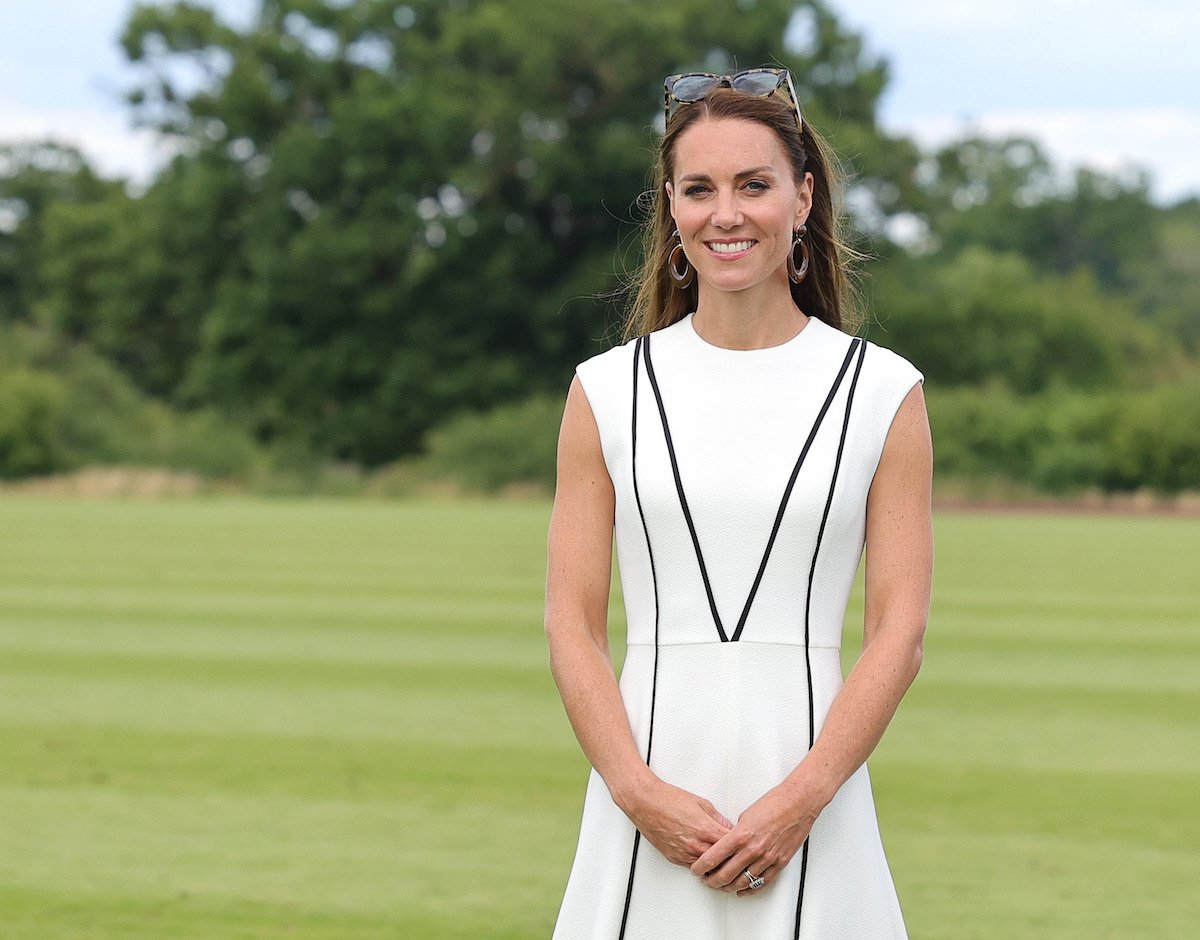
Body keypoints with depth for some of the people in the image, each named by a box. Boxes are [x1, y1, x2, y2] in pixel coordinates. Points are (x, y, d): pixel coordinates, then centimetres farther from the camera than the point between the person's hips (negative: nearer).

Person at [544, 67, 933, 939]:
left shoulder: (882, 392, 3)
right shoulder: (607, 391, 6)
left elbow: (900, 632, -1)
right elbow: (572, 624, 3)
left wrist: (799, 800, -12)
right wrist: (641, 792, -10)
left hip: (809, 766, -1)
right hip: (651, 776, 1)